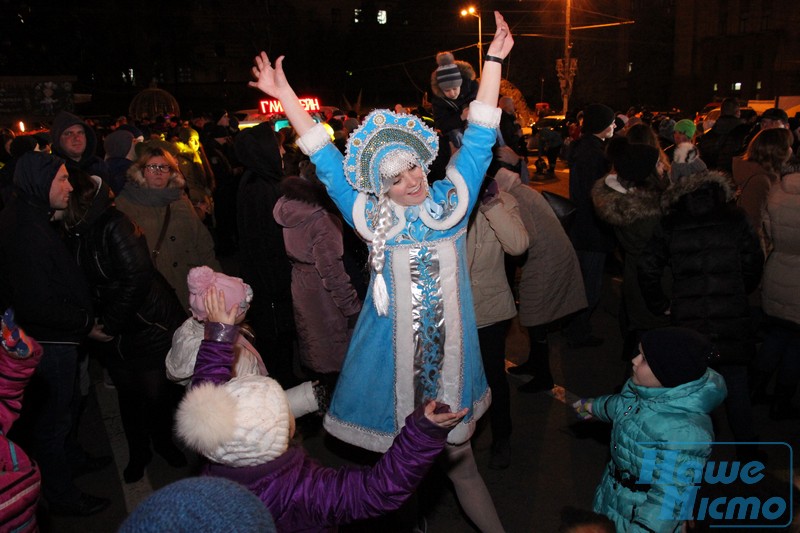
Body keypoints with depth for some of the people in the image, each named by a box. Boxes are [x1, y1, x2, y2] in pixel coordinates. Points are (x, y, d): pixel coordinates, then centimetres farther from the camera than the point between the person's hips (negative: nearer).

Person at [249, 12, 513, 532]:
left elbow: (479, 139, 0)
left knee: (459, 458, 15)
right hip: (393, 358, -1)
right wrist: (286, 96, -1)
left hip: (451, 355, 1)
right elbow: (326, 161, -1)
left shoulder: (453, 200, 0)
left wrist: (494, 60, -2)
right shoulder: (372, 217, -3)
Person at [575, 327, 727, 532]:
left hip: (641, 512, -7)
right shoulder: (651, 387, -13)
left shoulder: (683, 431, -37)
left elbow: (669, 497, -31)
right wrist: (593, 406, 26)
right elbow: (623, 405, 10)